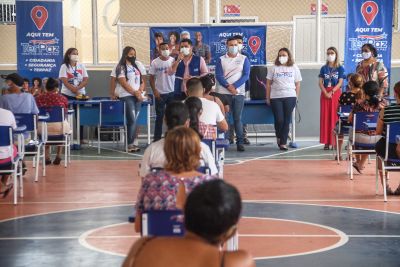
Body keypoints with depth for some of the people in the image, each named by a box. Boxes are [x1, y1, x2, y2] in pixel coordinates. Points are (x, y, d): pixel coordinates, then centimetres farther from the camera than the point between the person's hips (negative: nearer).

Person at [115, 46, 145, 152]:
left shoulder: (136, 67, 20)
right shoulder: (121, 67, -1)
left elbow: (142, 82, 17)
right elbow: (124, 83, -11)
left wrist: (140, 91, -2)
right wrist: (135, 93, -13)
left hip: (137, 96, 6)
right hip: (127, 96, -6)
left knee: (134, 121, 3)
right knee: (132, 121, -14)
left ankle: (131, 143, 5)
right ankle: (130, 144, -10)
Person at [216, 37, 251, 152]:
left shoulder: (244, 59, 8)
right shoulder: (221, 59, 8)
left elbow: (246, 75, -2)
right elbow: (218, 75, -1)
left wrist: (234, 86, -13)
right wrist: (228, 86, -15)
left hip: (238, 93, 0)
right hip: (223, 93, 0)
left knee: (238, 118, -1)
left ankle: (240, 142, 0)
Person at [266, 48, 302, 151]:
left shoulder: (294, 68, 9)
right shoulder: (274, 68, 7)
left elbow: (297, 84, 11)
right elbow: (269, 83, 8)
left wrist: (296, 97, 4)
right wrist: (268, 98, 4)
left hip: (290, 97, 0)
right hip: (276, 97, 0)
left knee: (286, 120, -3)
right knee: (279, 120, -7)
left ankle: (283, 142, 3)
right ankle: (279, 136, 22)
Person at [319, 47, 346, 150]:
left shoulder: (340, 68, 3)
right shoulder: (324, 68, 9)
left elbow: (340, 83, -5)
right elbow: (320, 82, 3)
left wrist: (332, 92, -15)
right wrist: (325, 93, -12)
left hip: (336, 94, -2)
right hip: (325, 94, 2)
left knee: (335, 117, -3)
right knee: (325, 117, 0)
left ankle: (335, 142, -1)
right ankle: (326, 142, 2)